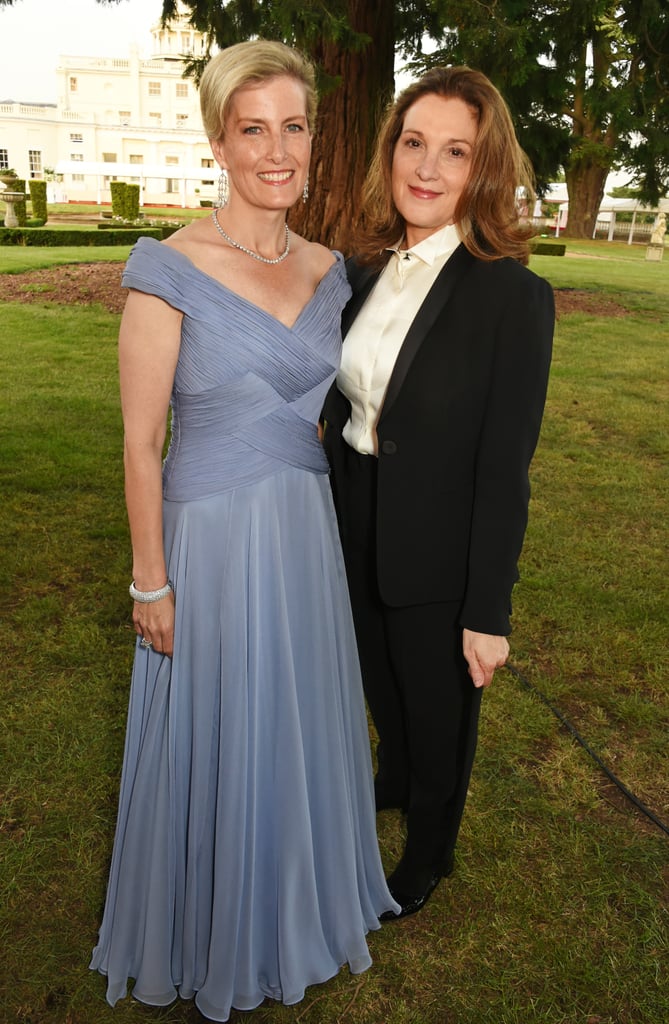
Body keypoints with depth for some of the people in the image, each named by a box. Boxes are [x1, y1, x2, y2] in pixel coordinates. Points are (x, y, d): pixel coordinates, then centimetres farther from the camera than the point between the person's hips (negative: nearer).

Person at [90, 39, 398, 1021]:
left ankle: (297, 894, 52)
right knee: (216, 737, 14)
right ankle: (213, 923, 45)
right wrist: (151, 583, -9)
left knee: (303, 725, 21)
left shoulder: (328, 269, 3)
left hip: (309, 535, 5)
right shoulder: (168, 269, -14)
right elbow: (140, 443, -12)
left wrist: (331, 526, 13)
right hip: (213, 541, -5)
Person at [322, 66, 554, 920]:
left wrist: (488, 612, -15)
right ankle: (394, 781, 62)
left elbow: (504, 470, -19)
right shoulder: (363, 273, -1)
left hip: (441, 561, -5)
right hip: (357, 543, 6)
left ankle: (429, 852, 49)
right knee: (381, 688, 29)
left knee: (439, 712, 19)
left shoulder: (513, 296, -20)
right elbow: (339, 411, 6)